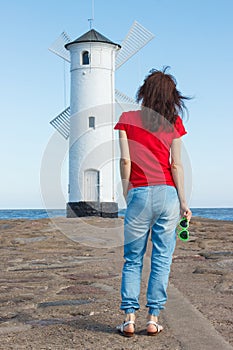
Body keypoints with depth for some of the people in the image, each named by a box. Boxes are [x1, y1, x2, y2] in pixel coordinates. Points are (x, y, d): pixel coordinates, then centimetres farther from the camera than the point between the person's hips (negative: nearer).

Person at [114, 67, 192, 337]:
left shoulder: (127, 119, 3)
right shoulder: (173, 122, 5)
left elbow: (125, 161, -3)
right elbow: (176, 165, 1)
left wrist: (127, 197, 5)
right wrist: (183, 202, 3)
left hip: (139, 193, -1)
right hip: (167, 193, 1)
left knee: (132, 259, 8)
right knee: (162, 259, 6)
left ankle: (129, 318, 4)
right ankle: (153, 319, 8)